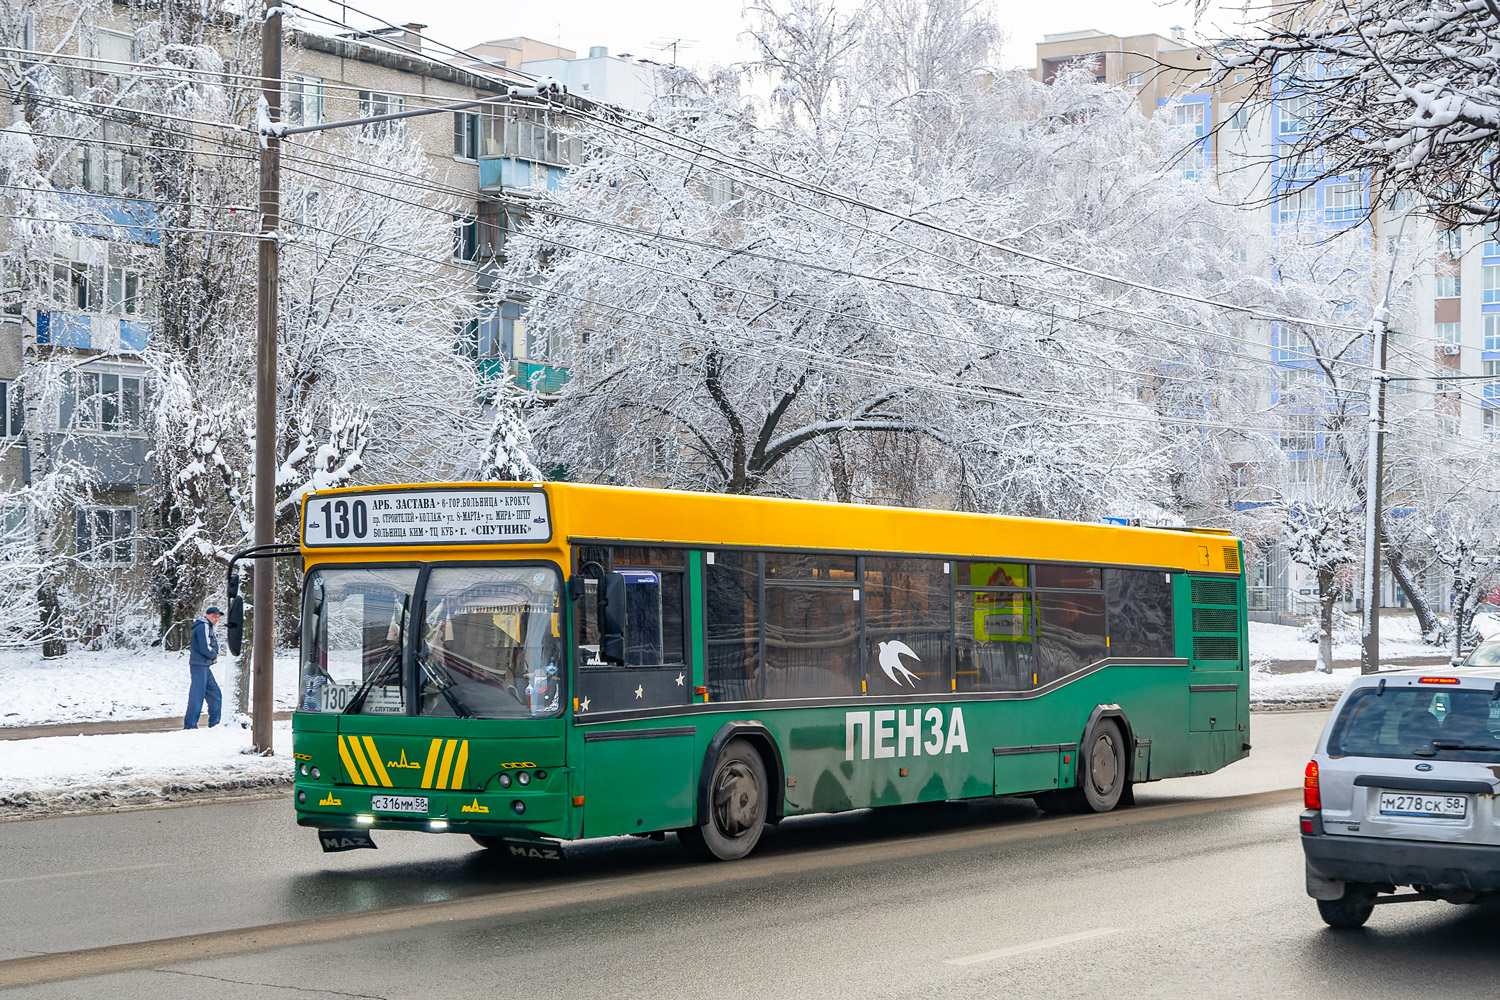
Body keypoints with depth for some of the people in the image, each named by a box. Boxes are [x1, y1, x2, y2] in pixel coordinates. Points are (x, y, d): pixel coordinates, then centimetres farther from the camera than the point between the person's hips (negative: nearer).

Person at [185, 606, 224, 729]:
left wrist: (214, 655, 3)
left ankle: (215, 723, 22)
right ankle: (190, 725, -12)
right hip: (199, 666, -11)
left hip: (205, 667, 11)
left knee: (215, 694, 15)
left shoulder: (208, 627, 20)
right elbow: (204, 648, -20)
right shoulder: (203, 627, -12)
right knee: (197, 695, -12)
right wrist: (214, 656, -3)